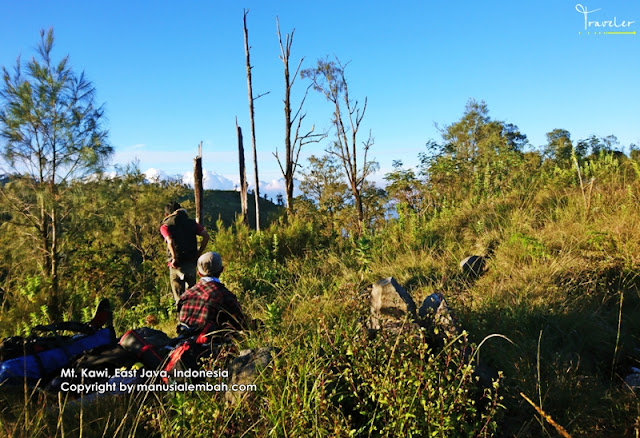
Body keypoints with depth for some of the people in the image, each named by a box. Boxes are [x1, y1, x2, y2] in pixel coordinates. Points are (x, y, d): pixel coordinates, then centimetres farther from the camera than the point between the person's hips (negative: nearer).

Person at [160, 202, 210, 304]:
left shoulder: (165, 225, 0)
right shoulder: (191, 222, 12)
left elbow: (170, 241, -20)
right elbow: (206, 235, -2)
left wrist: (174, 258, -11)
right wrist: (198, 253, 1)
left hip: (177, 265, -3)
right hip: (191, 264, 4)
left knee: (179, 298, 5)